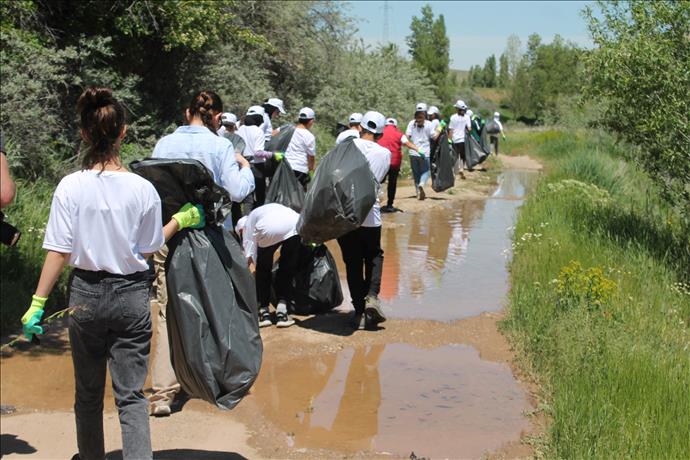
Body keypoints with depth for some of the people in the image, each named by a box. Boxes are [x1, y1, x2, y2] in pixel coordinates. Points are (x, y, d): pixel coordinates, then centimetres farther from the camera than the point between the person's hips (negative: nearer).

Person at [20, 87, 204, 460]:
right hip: (131, 295, 0)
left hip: (86, 294, 1)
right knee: (131, 395, 4)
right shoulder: (142, 189, -8)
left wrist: (38, 302, -2)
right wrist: (180, 220, 13)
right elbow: (148, 249, 1)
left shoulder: (71, 186, -11)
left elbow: (59, 252, -10)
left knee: (88, 392, 18)